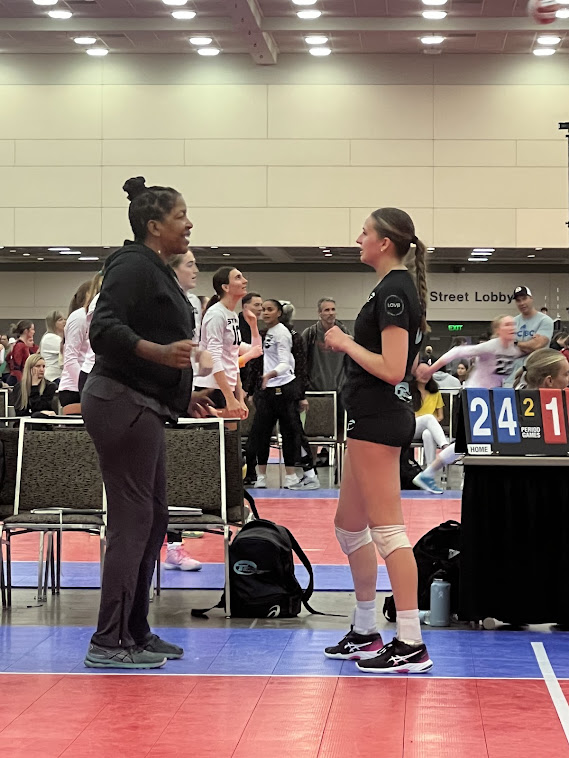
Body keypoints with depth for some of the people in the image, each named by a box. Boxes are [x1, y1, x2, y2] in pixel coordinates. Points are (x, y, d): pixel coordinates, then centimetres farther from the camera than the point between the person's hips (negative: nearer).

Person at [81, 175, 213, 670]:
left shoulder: (156, 271, 19)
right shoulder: (134, 266, -12)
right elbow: (104, 328, -23)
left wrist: (181, 393, 26)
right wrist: (160, 353, -36)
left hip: (142, 408, 11)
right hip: (122, 404, -11)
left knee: (153, 518, 14)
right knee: (132, 519, -9)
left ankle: (136, 632, 21)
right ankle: (109, 642, -5)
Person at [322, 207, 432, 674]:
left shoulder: (392, 292, -15)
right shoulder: (402, 287, 16)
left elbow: (392, 369, -21)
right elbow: (407, 364, 22)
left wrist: (347, 343, -11)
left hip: (379, 420, -11)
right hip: (377, 419, 11)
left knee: (387, 529, -10)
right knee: (350, 526, 17)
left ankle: (411, 644, -9)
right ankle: (365, 632, 25)